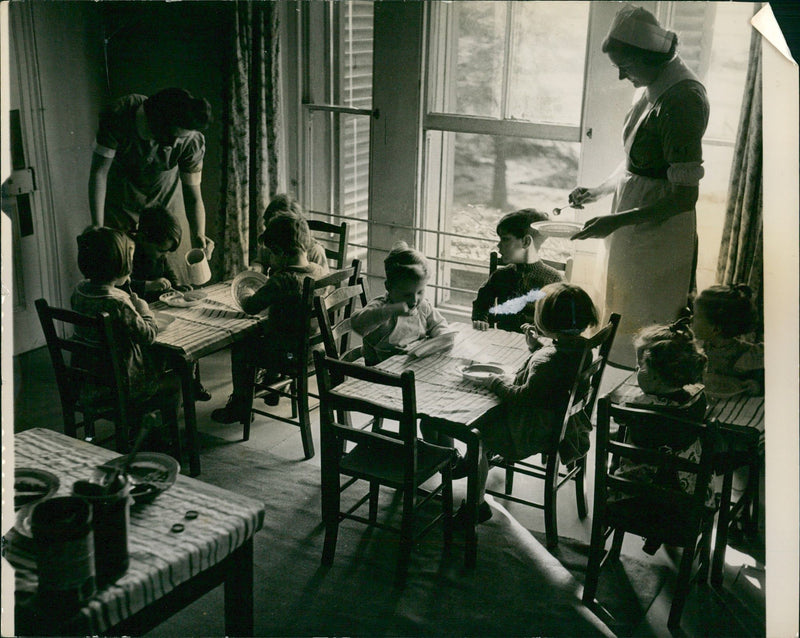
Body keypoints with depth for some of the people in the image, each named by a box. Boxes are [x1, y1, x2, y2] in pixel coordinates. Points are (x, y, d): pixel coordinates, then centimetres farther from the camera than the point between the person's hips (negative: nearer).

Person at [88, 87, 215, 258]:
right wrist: (98, 227, -27)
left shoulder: (192, 141, -31)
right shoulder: (119, 115, -32)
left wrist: (198, 236, -44)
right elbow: (99, 171, -24)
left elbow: (192, 196, -25)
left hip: (165, 204, 0)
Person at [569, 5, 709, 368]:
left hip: (659, 230, -9)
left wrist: (617, 221, -26)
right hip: (632, 225, 9)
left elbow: (685, 196, -24)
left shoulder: (682, 99, -22)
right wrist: (598, 192, 13)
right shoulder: (651, 90, 5)